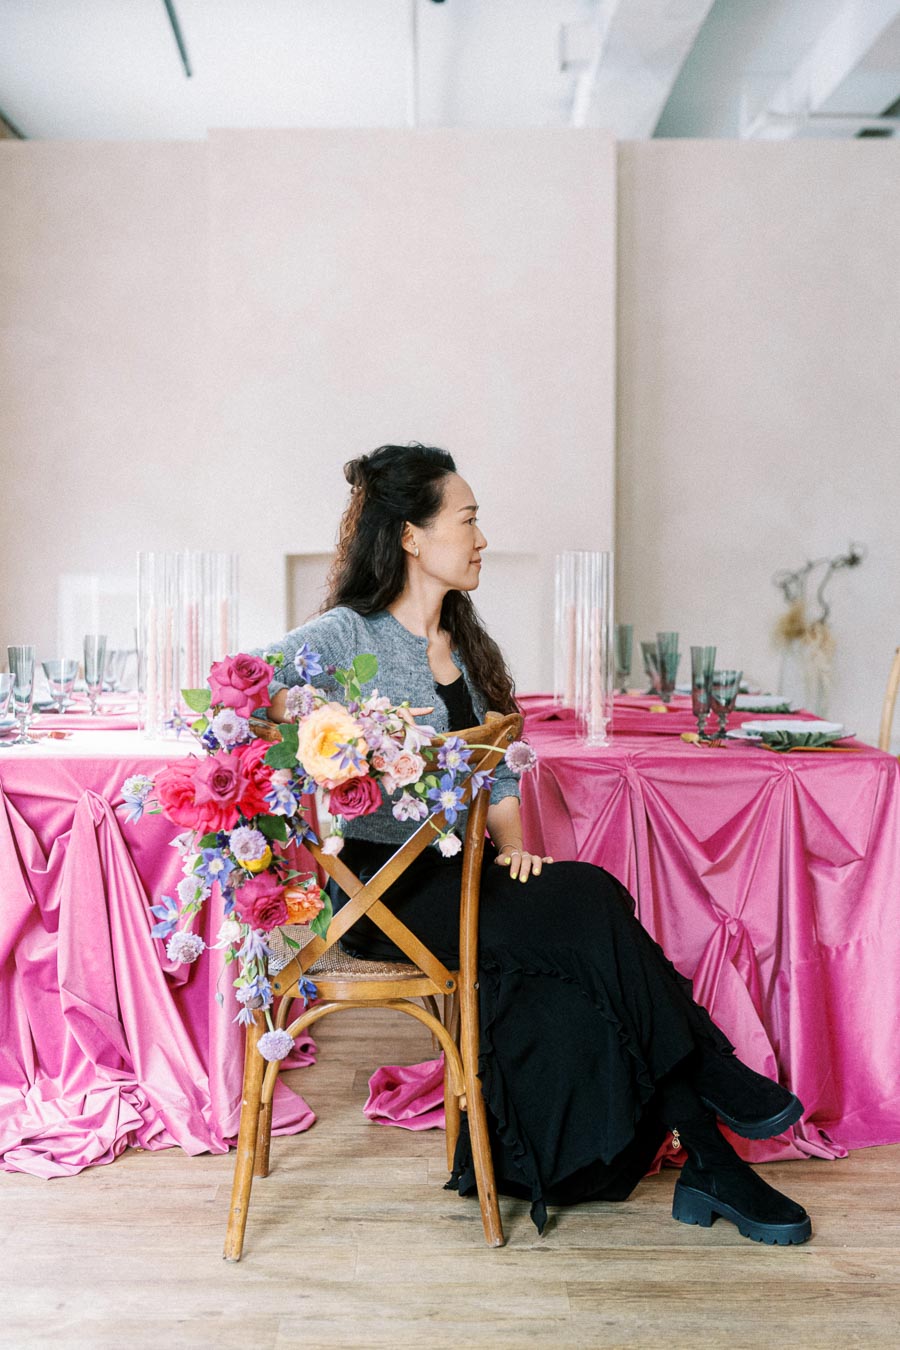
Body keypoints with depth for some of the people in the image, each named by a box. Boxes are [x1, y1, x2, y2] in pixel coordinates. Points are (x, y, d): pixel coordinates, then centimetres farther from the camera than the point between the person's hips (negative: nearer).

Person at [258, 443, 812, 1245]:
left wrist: (514, 846, -1)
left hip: (456, 870, 6)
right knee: (589, 908, -24)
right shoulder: (348, 636, -6)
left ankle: (704, 1162, -14)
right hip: (378, 885, -6)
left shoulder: (463, 645, 16)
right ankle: (713, 1080, -6)